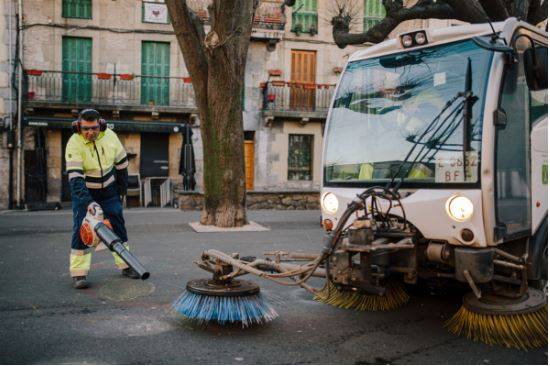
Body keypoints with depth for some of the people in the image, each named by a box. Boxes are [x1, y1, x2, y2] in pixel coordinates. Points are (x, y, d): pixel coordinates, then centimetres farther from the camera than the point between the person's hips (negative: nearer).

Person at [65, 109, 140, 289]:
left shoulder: (110, 136, -13)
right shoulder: (74, 144, -24)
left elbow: (121, 163, 2)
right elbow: (75, 178, -31)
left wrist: (122, 188, 7)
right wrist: (88, 202, -42)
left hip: (108, 189, 4)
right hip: (83, 191, -3)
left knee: (117, 224, 6)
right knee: (81, 228, -10)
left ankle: (125, 265, 18)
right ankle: (78, 274, -4)